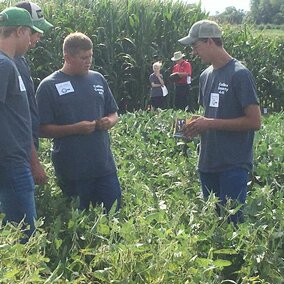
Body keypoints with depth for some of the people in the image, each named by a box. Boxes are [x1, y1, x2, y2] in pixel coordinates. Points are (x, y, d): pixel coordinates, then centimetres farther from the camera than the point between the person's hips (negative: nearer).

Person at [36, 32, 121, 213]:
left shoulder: (98, 79, 9)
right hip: (72, 171, -4)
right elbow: (43, 129, -8)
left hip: (105, 164, 4)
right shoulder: (49, 86, -5)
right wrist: (75, 128, -19)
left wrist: (110, 121, -4)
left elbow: (114, 114, 19)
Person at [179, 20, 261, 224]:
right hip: (208, 164, 7)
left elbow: (254, 122, -14)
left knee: (232, 221, -4)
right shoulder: (206, 76, 13)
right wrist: (198, 126, 1)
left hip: (234, 166, -7)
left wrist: (210, 123, -15)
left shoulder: (240, 74, -11)